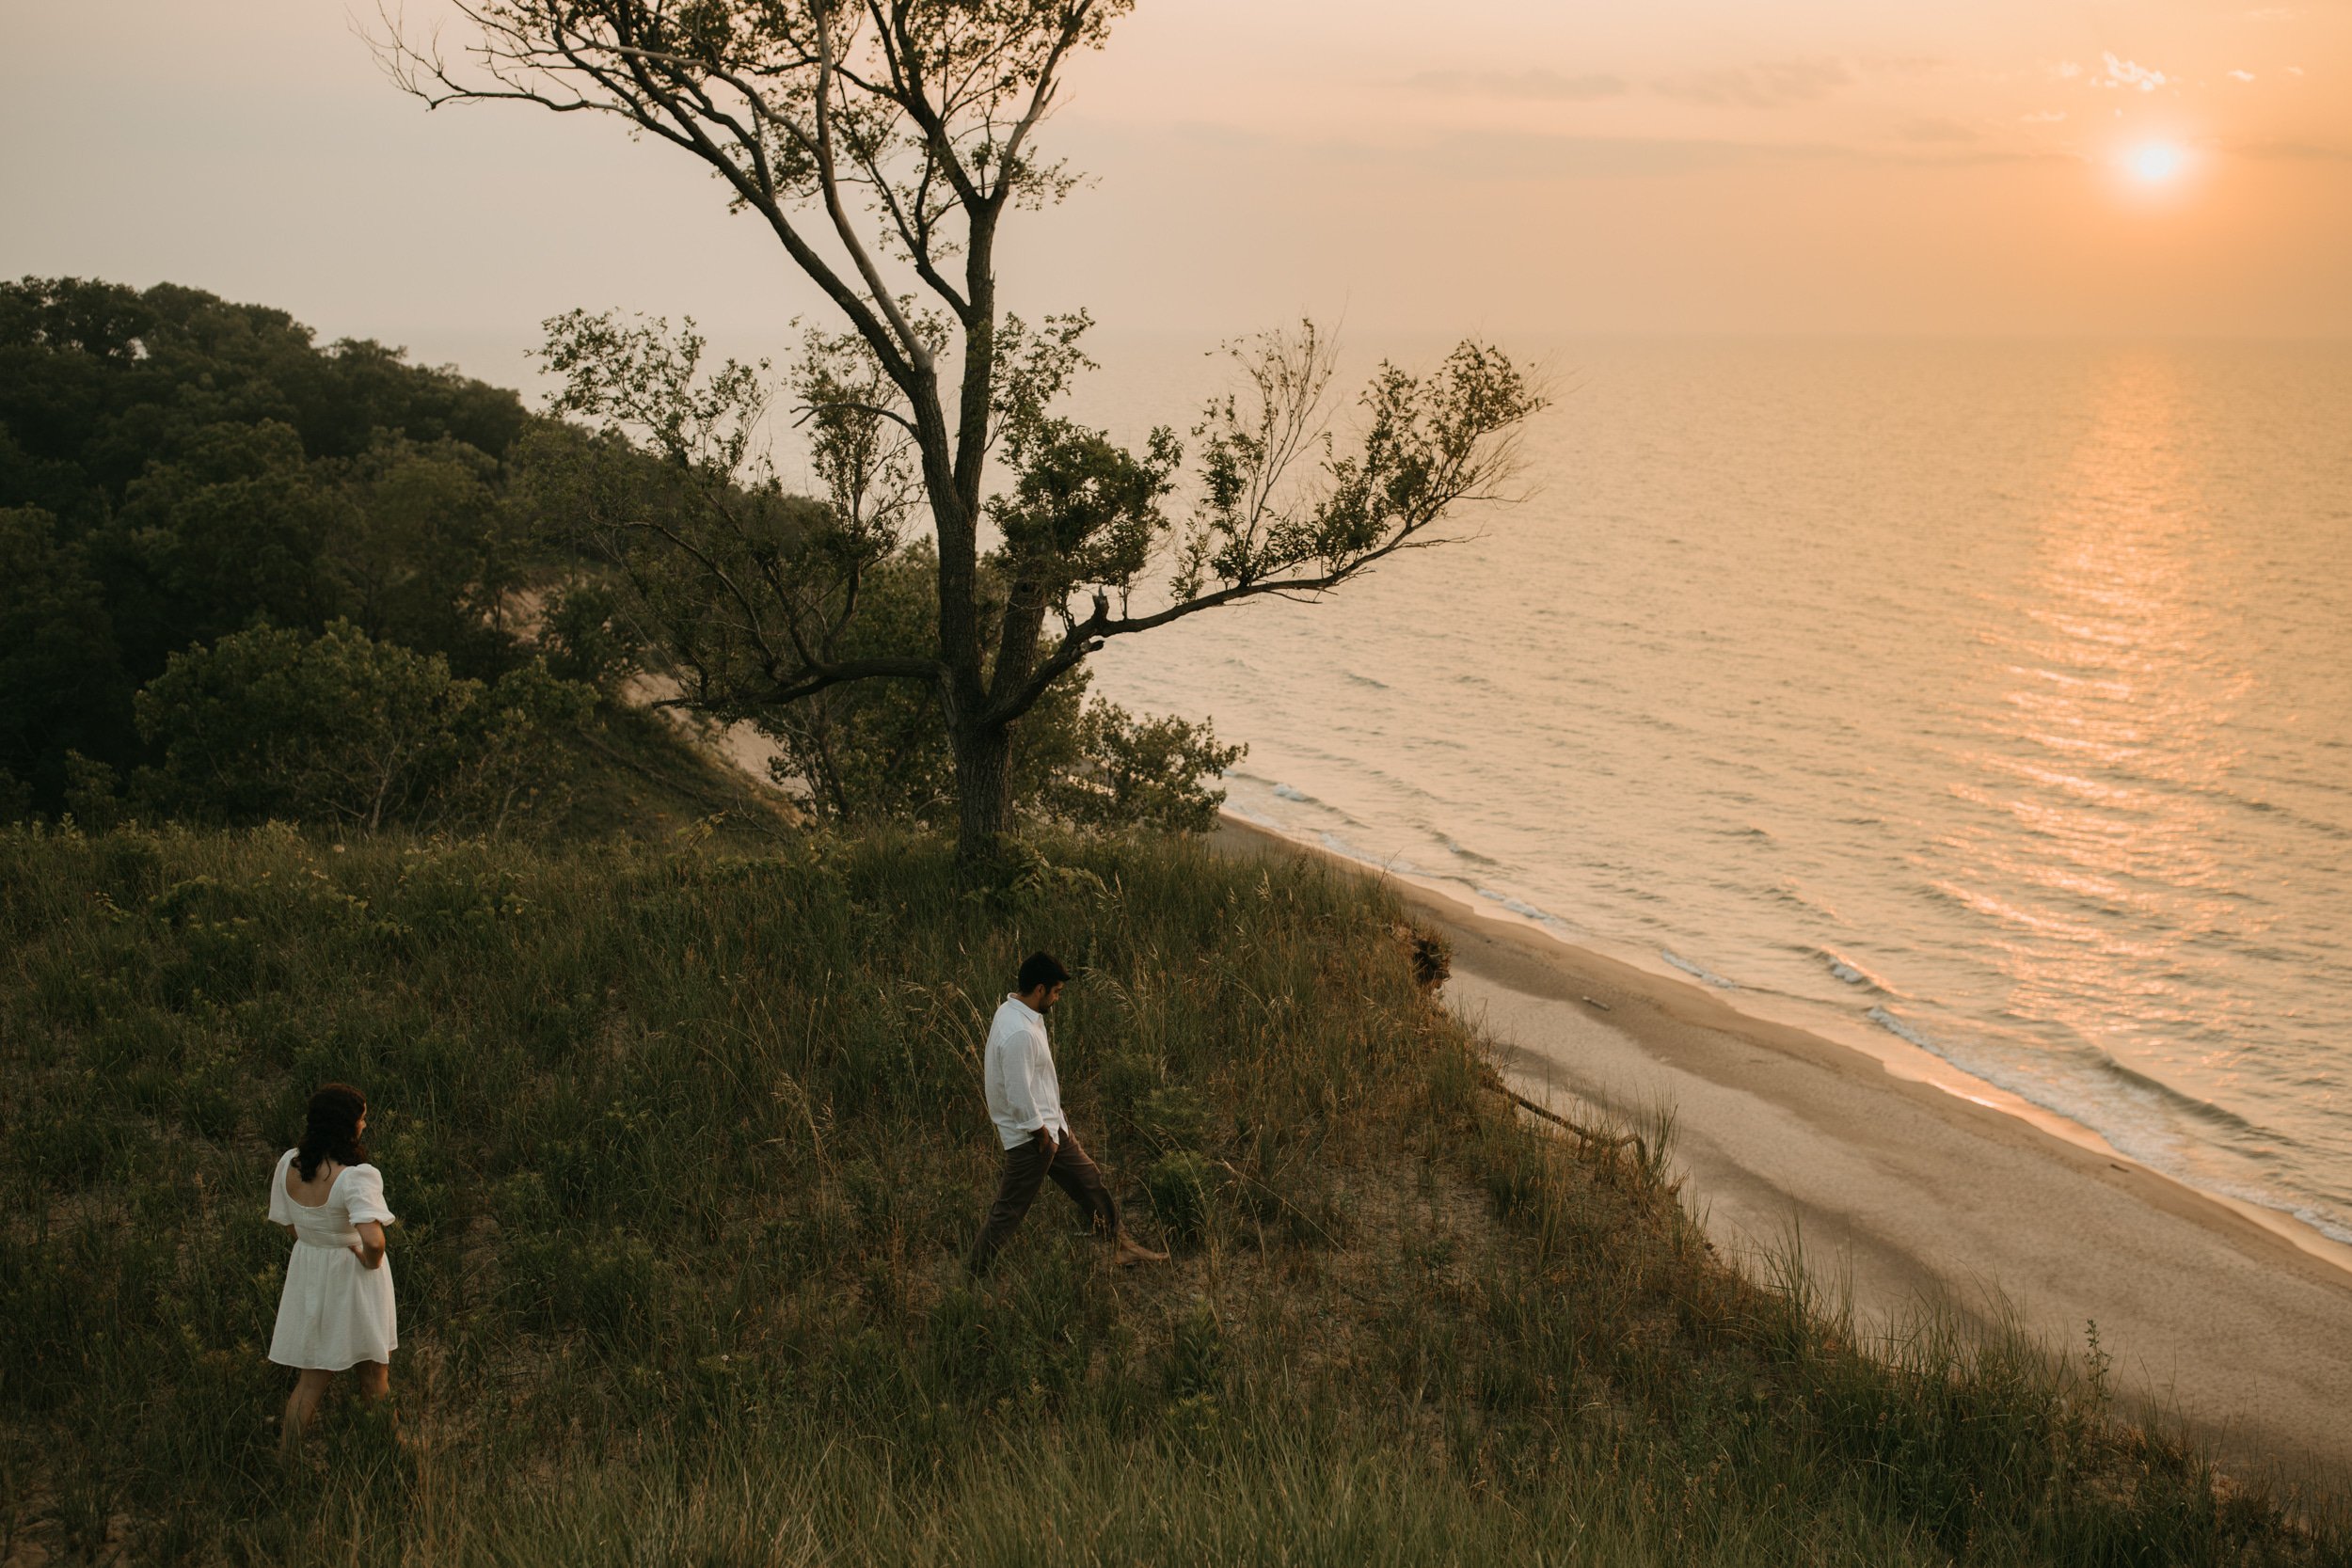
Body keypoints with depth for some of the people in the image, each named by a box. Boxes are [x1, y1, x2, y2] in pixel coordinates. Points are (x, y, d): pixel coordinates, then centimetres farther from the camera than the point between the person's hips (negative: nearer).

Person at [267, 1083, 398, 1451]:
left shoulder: (289, 1164, -9)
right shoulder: (356, 1177, -29)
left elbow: (289, 1225, 4)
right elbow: (373, 1239, -40)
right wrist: (372, 1261, -20)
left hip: (307, 1271, 5)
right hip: (352, 1279, -5)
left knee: (310, 1380, 19)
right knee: (374, 1376, 19)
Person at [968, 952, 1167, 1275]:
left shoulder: (1015, 1011, 3)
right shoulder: (1019, 1033, -30)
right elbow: (1019, 1094, -29)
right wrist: (1042, 1135, -16)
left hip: (1050, 1124, 10)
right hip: (1031, 1136, -10)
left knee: (1088, 1181, 18)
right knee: (1009, 1210, 2)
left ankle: (1121, 1246, 30)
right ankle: (974, 1273, 15)